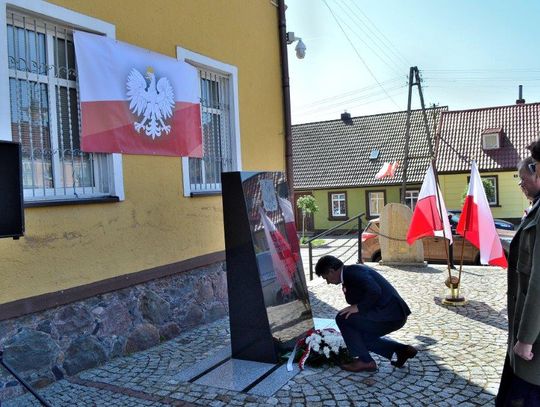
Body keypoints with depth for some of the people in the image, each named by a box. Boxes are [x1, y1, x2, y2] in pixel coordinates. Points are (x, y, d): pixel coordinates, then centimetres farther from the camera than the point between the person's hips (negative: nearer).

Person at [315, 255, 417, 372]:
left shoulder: (353, 272, -14)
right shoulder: (351, 274, 17)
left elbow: (374, 291, -27)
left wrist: (357, 307, -17)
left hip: (390, 315, -10)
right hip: (395, 315, 10)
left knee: (342, 318, -9)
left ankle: (365, 361, -1)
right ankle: (401, 349, 19)